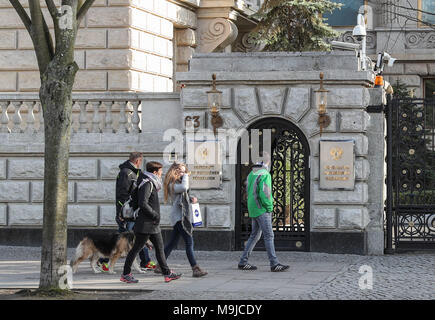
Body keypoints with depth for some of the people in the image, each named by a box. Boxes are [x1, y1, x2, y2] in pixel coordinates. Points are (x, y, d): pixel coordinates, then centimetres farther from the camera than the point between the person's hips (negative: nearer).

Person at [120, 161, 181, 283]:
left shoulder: (151, 183, 14)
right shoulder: (147, 184, -16)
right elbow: (142, 203, -25)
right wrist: (155, 215, -18)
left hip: (153, 224, 10)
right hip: (146, 224, -10)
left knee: (159, 247, 9)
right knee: (137, 247, -2)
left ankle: (167, 273, 11)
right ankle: (125, 274, 5)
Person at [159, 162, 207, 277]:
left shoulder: (178, 183, 19)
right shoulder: (173, 184, -13)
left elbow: (184, 195, 22)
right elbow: (184, 187, -32)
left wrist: (191, 198, 1)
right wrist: (185, 176, -14)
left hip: (182, 217, 10)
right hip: (179, 217, -10)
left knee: (172, 243, 13)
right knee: (189, 242, -14)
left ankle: (160, 266, 19)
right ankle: (195, 269, -18)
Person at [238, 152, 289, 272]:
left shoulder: (251, 174, 12)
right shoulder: (265, 175, -15)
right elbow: (264, 194, -22)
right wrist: (270, 208, -9)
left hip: (253, 210, 9)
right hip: (262, 210, -9)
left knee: (255, 235, 15)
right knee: (269, 236, -8)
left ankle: (243, 262, 16)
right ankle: (274, 264, -10)